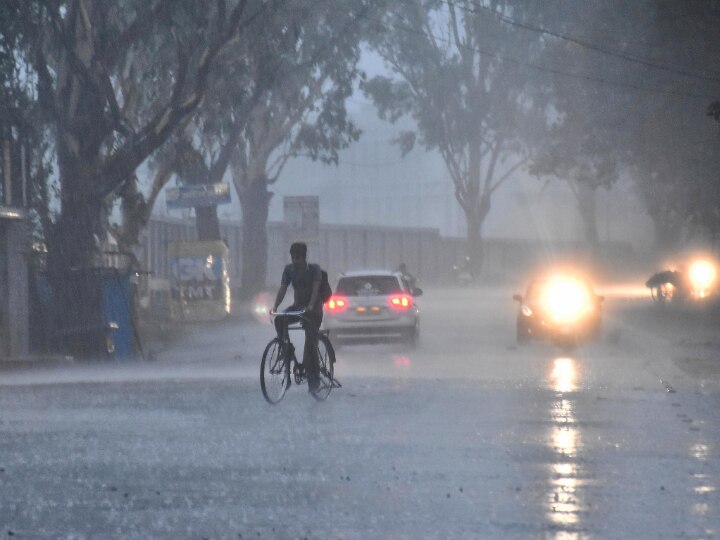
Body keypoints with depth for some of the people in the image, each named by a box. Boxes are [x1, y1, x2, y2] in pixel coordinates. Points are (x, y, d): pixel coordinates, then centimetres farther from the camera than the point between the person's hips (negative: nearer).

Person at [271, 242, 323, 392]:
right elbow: (282, 289, -8)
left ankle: (312, 378, -8)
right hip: (297, 306, 4)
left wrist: (310, 306, -40)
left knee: (311, 343, -14)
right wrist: (275, 306, -24)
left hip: (313, 309, -4)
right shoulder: (289, 269, -1)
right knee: (279, 319, -28)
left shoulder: (314, 269, -12)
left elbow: (315, 288, -24)